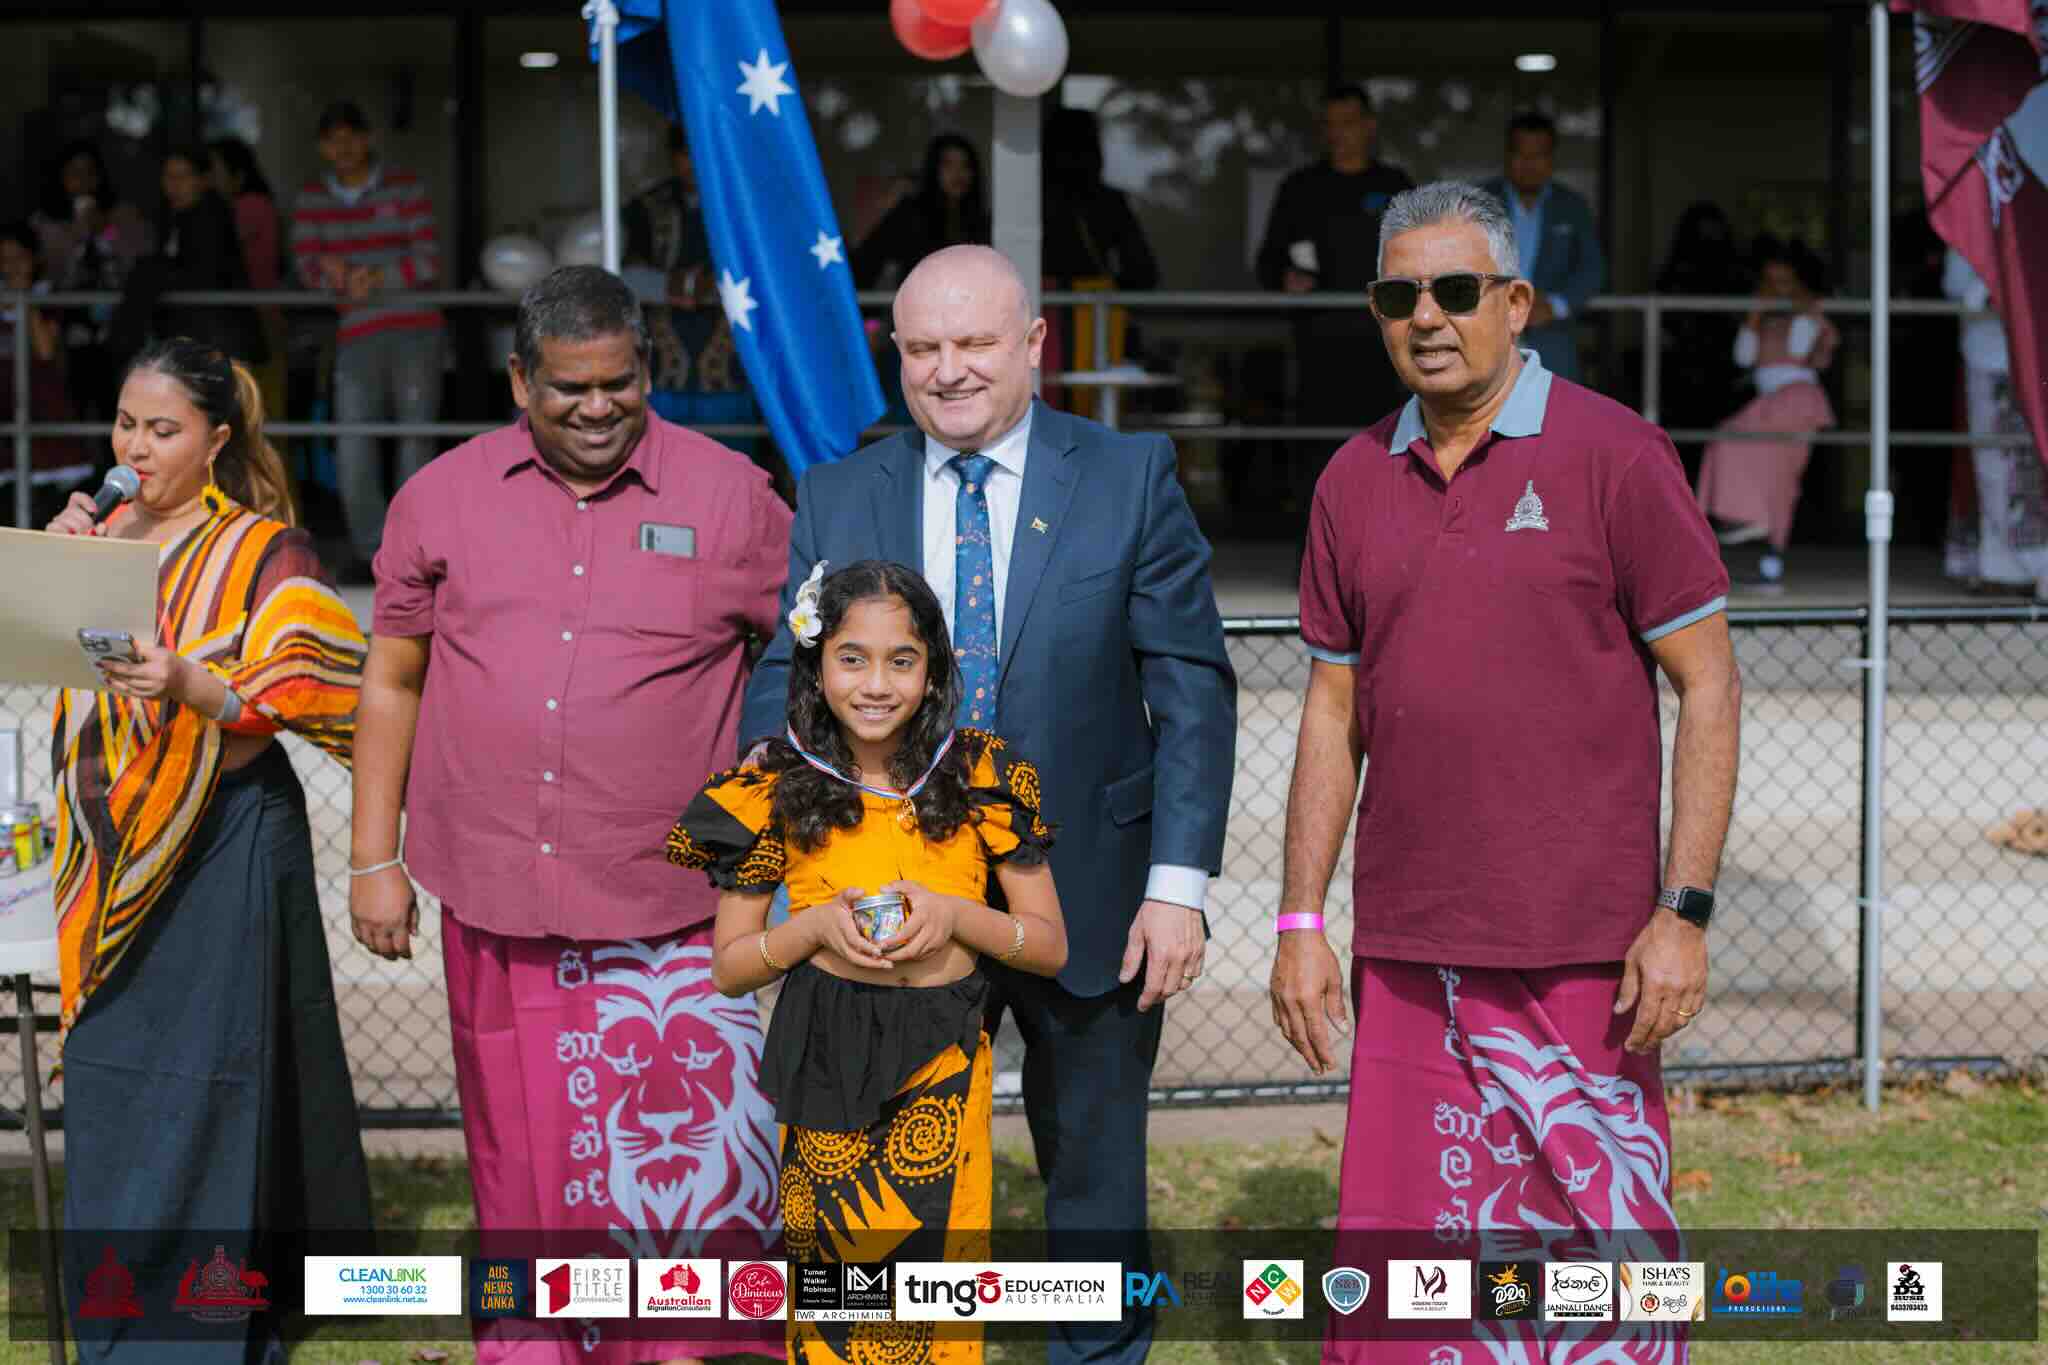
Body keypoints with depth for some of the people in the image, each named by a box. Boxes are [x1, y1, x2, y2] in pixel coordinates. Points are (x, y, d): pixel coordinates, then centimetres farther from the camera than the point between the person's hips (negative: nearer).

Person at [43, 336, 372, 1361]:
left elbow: (316, 700, -15)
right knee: (108, 1081, 10)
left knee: (194, 1092, -7)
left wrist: (191, 684, -28)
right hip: (112, 848, 6)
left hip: (218, 848, -6)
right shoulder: (105, 534, 12)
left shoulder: (264, 553, -7)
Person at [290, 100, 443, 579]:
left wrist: (377, 277, -19)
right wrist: (331, 273, -19)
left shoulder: (405, 188, 4)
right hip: (357, 336, 2)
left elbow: (428, 260, -3)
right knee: (352, 448, -6)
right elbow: (306, 266, 4)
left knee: (415, 440, -2)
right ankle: (372, 551, 5)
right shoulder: (311, 199, 11)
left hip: (415, 332, -2)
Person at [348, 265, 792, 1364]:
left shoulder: (728, 497, 0)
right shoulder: (443, 499, 7)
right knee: (525, 1168, 12)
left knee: (692, 1171, -5)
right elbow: (392, 682, 12)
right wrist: (373, 861, 9)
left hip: (673, 913, -2)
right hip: (497, 912, 2)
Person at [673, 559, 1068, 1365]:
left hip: (941, 1065, 0)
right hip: (825, 1069, 0)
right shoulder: (777, 793, -1)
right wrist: (817, 925, -14)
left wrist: (956, 914, -14)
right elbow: (728, 969, 4)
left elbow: (1050, 946, 4)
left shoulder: (982, 781, 0)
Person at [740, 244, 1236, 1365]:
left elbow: (1192, 688, -5)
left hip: (1093, 906, -1)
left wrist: (1179, 883, -12)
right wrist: (771, 759, -19)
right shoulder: (835, 498, 4)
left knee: (1097, 1188, 13)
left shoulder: (1131, 478, -3)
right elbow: (786, 667, 4)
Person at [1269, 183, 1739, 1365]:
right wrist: (1300, 922, 9)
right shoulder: (1357, 482, 9)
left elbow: (1708, 684, -4)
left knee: (1600, 1237, 1)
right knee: (1396, 1256, 7)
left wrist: (1685, 912, -11)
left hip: (1577, 953, -4)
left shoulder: (1612, 456, -4)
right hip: (1405, 952, 4)